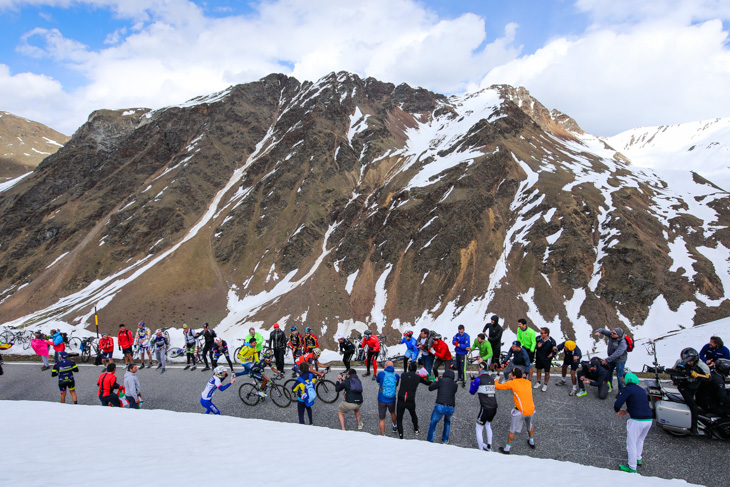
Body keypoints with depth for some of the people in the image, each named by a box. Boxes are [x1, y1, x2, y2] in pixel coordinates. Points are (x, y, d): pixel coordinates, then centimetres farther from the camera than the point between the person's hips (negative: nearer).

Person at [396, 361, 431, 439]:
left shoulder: (403, 375, -1)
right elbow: (428, 383, 16)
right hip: (411, 402, 1)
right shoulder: (418, 377, 1)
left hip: (401, 401, -1)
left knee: (399, 419, 10)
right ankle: (416, 430, 50)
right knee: (413, 414, 32)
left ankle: (400, 436, -3)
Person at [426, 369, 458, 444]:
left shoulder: (441, 380, 2)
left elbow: (430, 388, 6)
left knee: (433, 423, 17)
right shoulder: (455, 385, 13)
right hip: (451, 408, 4)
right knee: (447, 421, 34)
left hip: (440, 407, -4)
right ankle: (445, 439, 35)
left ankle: (429, 441, 18)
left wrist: (436, 381, 25)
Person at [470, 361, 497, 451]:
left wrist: (472, 381, 21)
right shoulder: (491, 378, 8)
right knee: (488, 424, 29)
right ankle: (489, 447, 33)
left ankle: (481, 450, 8)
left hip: (485, 409, -6)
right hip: (494, 408, 6)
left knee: (479, 429, 7)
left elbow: (472, 392, 4)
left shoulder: (478, 379, -8)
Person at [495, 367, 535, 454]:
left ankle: (507, 449, 18)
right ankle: (532, 442, 50)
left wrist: (496, 381, 19)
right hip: (531, 410, 6)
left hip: (521, 412, -6)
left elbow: (497, 387, -3)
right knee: (529, 425, 33)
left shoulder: (512, 383, -9)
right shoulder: (528, 382, 6)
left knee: (512, 430, 8)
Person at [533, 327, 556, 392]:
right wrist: (537, 346, -23)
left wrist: (552, 353, -26)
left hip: (547, 359, -3)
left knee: (547, 372, 8)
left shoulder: (552, 341, -21)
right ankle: (538, 382, 40)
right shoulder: (538, 338, -15)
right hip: (538, 358, 3)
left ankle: (545, 384, 31)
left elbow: (554, 350, -6)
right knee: (538, 370, 19)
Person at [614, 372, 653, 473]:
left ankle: (632, 467, 14)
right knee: (640, 440, 28)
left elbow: (617, 405, -13)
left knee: (631, 443, 7)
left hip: (637, 420, -7)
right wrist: (627, 411, 21)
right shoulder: (641, 389, 17)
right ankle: (638, 459, 42)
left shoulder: (627, 389, -6)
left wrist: (617, 410, 9)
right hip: (649, 419, 7)